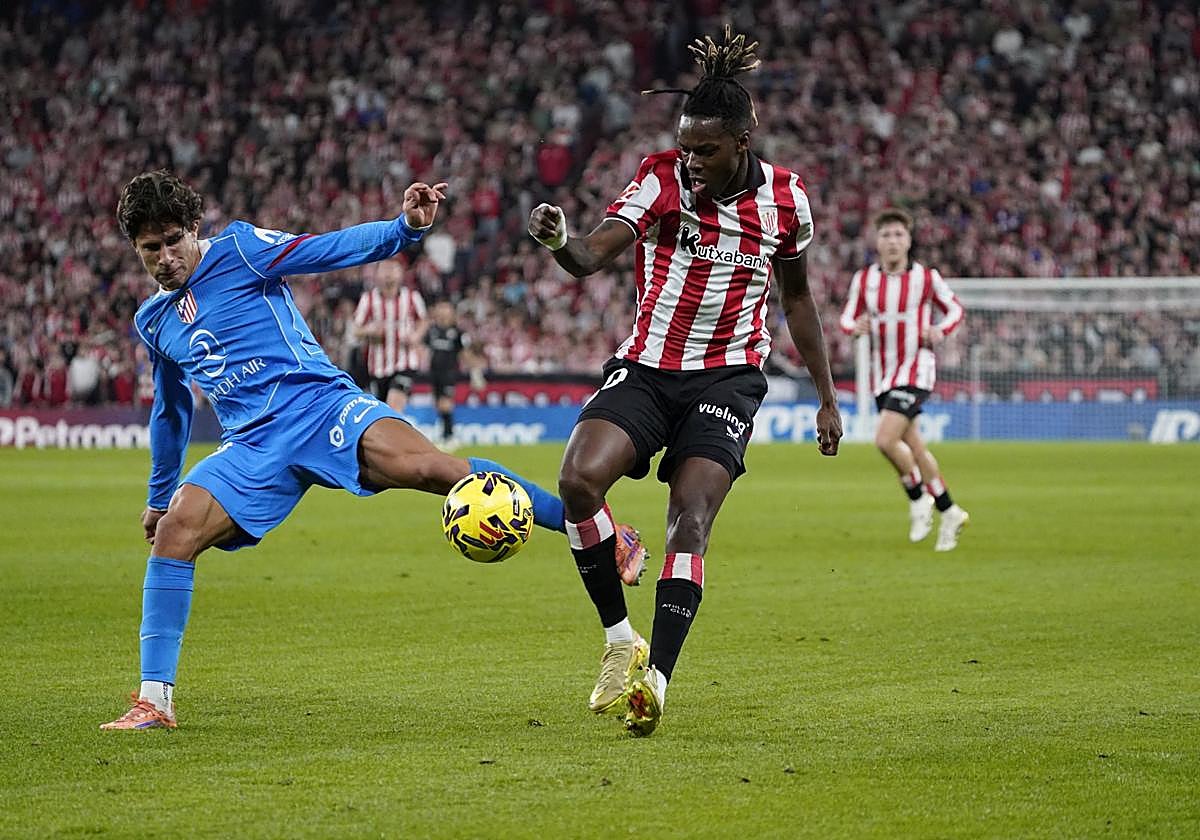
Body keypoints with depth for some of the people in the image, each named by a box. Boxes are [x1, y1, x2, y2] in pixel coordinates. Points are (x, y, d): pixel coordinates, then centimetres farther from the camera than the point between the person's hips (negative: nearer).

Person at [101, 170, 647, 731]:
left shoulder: (237, 249, 1)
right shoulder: (152, 322, 19)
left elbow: (332, 249, -7)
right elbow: (171, 412, 34)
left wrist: (406, 228, -25)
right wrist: (160, 495, 43)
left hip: (319, 405, -5)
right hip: (253, 447, 5)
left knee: (428, 466, -28)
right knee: (174, 530, -17)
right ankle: (155, 702, -11)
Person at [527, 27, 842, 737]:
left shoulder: (785, 197, -2)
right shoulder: (662, 178, -7)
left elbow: (798, 297, 13)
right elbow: (593, 255, -20)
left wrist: (828, 398, 15)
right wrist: (558, 239, -44)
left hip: (728, 378, 0)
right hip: (647, 366, 1)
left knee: (691, 519, -19)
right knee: (579, 478, -23)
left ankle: (656, 680, -21)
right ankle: (621, 640, -7)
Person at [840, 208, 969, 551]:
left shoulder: (926, 277, -6)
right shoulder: (864, 279, 2)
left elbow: (954, 309, 6)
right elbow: (847, 317, 10)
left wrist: (940, 330, -14)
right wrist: (855, 325, -13)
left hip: (915, 370, -5)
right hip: (882, 374, 5)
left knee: (885, 439, -21)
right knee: (914, 446, 11)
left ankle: (918, 498, 1)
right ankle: (949, 513, 26)